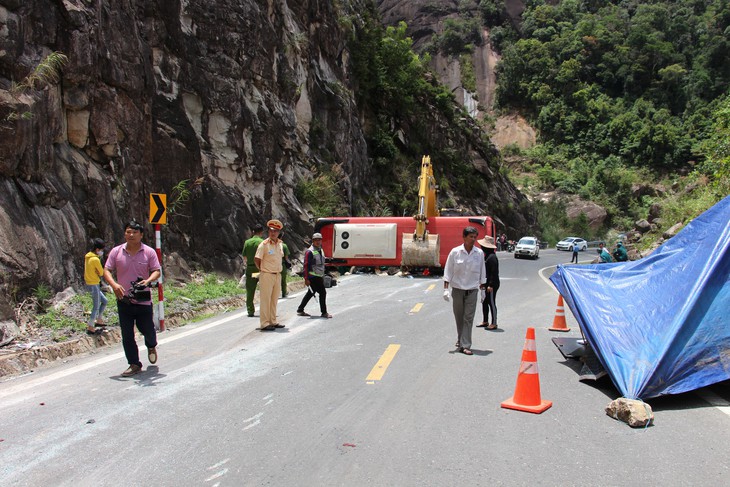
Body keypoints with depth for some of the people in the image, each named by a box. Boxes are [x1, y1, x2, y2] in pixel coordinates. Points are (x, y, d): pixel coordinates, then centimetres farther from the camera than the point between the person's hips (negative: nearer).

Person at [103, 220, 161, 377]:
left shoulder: (149, 252, -3)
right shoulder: (116, 252, 1)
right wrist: (114, 284, -17)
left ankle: (151, 347, 43)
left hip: (143, 301, -1)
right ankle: (134, 364, 16)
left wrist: (148, 280, -24)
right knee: (127, 334, 4)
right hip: (123, 300, 2)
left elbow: (156, 271, -3)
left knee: (147, 329, 8)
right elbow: (106, 271, 2)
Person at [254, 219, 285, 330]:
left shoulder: (280, 244, 9)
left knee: (274, 299, 13)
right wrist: (262, 269, 1)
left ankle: (273, 321, 23)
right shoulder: (264, 244, -12)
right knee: (265, 299, -3)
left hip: (277, 275, 7)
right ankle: (264, 323, 0)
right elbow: (256, 259, -9)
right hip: (267, 275, -7)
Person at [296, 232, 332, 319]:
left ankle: (300, 310, 23)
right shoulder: (310, 252, -13)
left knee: (310, 293, 14)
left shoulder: (321, 250, 16)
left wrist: (323, 276, 24)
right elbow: (306, 265, -16)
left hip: (319, 277, 9)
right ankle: (324, 313, 2)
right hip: (313, 277, -9)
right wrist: (306, 278, -19)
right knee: (323, 292, -8)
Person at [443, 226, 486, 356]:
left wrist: (482, 289, 9)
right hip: (457, 289, 0)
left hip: (472, 290, 0)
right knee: (459, 317, 11)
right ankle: (461, 340, 31)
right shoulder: (455, 252, -4)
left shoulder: (479, 253, 0)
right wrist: (445, 289, -7)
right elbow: (448, 271, -2)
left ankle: (465, 346, -4)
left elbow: (482, 273, 9)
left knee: (468, 318, -5)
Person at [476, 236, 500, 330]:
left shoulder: (492, 257, -19)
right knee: (484, 302, 16)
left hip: (492, 284, -10)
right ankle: (485, 321, 27)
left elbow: (494, 273, -23)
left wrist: (491, 285, -23)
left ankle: (494, 323, 6)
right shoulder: (487, 256, 13)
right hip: (487, 283, 10)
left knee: (491, 303, -3)